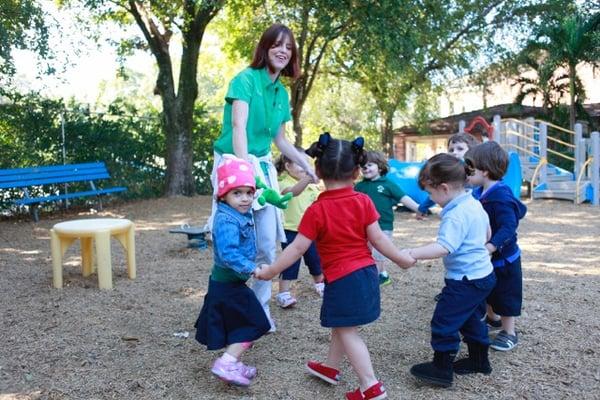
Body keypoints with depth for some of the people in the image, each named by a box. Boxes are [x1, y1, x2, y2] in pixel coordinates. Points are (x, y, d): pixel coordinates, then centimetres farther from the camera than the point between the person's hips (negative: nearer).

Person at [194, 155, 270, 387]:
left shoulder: (240, 214, 5)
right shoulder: (226, 221, -25)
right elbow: (228, 254, -35)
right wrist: (251, 269, -37)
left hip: (227, 282, 10)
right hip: (228, 284, -10)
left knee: (239, 326, 20)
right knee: (251, 325, -4)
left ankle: (232, 363, 31)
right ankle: (226, 364, -4)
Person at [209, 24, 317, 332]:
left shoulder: (281, 92, 13)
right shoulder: (245, 79, -8)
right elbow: (238, 126, -21)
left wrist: (308, 167, 20)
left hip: (264, 167, 7)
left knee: (268, 244, 6)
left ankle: (261, 308, 23)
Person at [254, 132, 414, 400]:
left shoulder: (316, 210, -15)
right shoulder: (363, 201, -4)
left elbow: (297, 248, -13)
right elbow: (377, 239, -3)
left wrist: (270, 271, -2)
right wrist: (400, 258, 13)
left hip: (341, 279, -6)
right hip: (366, 272, 6)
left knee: (346, 331, 7)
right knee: (341, 326, 23)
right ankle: (330, 367, 40)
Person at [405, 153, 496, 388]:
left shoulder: (455, 216, -25)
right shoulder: (475, 204, 7)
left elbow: (443, 247, -37)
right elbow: (487, 234, 20)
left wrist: (412, 254, -39)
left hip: (465, 280, -10)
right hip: (482, 274, 10)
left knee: (444, 322, 0)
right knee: (470, 319, 24)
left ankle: (442, 369, 10)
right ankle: (479, 360, 37)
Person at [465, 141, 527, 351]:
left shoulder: (500, 197, -28)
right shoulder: (481, 193, 0)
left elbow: (508, 227, -35)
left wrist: (490, 247, -47)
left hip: (503, 257, -9)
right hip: (486, 258, 9)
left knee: (505, 295, 6)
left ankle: (509, 333, 22)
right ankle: (492, 318, 48)